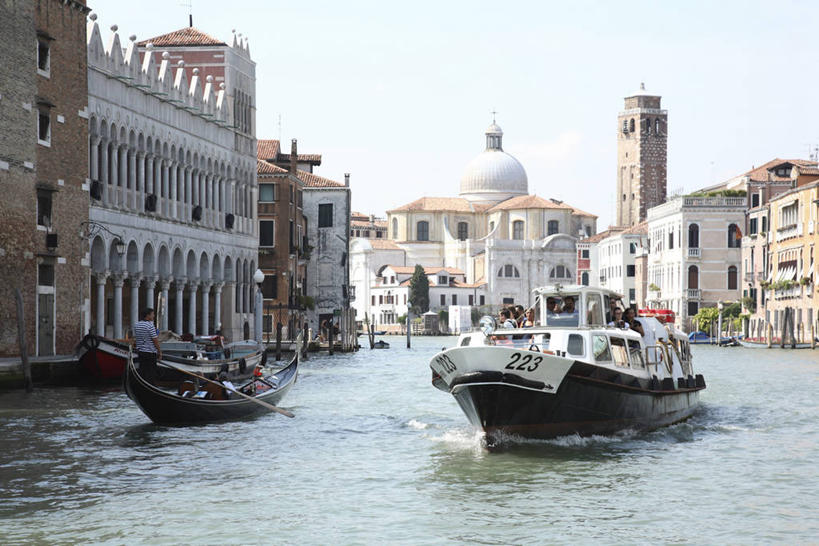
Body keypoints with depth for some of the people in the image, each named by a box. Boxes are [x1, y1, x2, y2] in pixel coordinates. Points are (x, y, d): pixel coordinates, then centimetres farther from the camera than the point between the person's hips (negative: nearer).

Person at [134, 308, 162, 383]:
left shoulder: (137, 325, 8)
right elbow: (155, 340, -13)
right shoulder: (150, 325, -14)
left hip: (140, 351, 7)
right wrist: (160, 351, -4)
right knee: (151, 373, -3)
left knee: (142, 372, 9)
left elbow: (135, 338, 14)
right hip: (150, 352, -7)